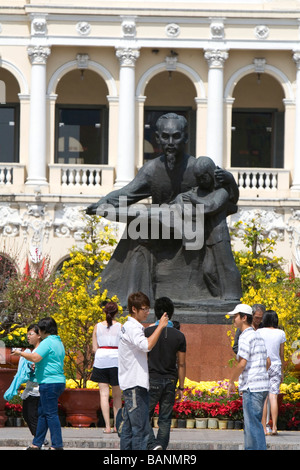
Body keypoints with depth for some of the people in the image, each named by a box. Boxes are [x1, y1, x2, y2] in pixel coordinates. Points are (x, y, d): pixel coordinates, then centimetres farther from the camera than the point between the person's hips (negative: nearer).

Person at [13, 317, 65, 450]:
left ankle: (57, 445, -6)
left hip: (49, 383, -10)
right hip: (59, 381, 10)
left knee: (51, 414, -7)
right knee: (42, 413, 14)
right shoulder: (59, 343, 18)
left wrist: (21, 353, -10)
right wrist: (37, 366, 25)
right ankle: (36, 444, 17)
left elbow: (35, 358, -25)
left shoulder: (47, 342, -14)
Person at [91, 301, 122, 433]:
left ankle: (107, 426, -6)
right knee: (117, 395, 11)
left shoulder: (97, 326, 4)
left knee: (104, 394, 1)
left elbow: (94, 348, 6)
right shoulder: (120, 327, -2)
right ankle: (117, 425, 12)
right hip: (116, 360, -1)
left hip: (100, 359, 1)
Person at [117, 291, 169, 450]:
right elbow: (146, 345, -30)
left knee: (128, 428, 11)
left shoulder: (128, 326, 19)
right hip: (135, 385, -10)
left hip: (129, 385, 10)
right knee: (141, 429, -11)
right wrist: (160, 326, -23)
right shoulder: (133, 327, -13)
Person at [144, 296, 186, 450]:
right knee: (165, 419, 9)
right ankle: (162, 446, 9)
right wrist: (181, 386, 10)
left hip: (152, 380, -3)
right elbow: (181, 364, 3)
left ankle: (152, 444, -16)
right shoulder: (179, 336, 0)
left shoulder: (149, 332, -6)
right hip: (170, 380, 3)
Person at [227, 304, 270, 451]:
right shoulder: (258, 336, 17)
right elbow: (267, 362, 21)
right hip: (262, 385, 10)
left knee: (253, 424, -8)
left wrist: (231, 382, -7)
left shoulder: (246, 337, -12)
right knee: (249, 423, 14)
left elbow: (242, 363, -18)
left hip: (252, 388, -10)